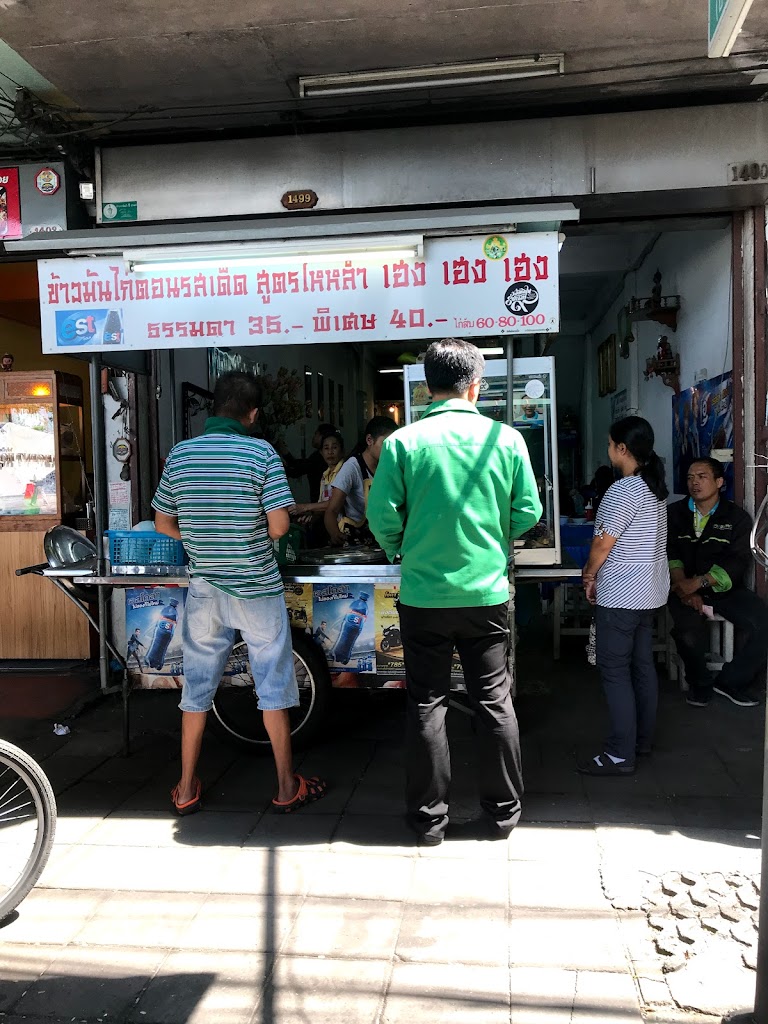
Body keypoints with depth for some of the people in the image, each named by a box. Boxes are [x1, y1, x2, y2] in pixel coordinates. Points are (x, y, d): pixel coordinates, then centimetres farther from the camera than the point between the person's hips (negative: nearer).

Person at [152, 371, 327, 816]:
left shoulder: (180, 454, 1)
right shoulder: (261, 453, -11)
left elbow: (163, 523, 7)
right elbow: (279, 526, -15)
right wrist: (254, 533, 6)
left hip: (204, 588, 4)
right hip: (256, 587, -3)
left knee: (197, 686, 15)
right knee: (274, 685, 8)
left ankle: (187, 789, 25)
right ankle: (287, 787, 19)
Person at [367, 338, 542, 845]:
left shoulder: (403, 442, -8)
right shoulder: (506, 438, -4)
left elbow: (382, 517, -8)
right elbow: (528, 512, 0)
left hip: (423, 595, -1)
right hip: (488, 593, 1)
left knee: (427, 704, 11)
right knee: (495, 702, 14)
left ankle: (429, 817, 21)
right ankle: (502, 812, 26)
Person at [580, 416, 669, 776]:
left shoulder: (624, 490, -20)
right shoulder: (654, 487, 10)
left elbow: (603, 544, -17)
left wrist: (588, 574, 0)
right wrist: (600, 574, 14)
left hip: (620, 596, -10)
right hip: (650, 592, 10)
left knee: (614, 671, -4)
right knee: (642, 665, 16)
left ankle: (621, 754, 1)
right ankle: (642, 739, 28)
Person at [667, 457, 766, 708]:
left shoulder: (737, 517, 5)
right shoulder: (674, 513, 8)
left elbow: (738, 562, -7)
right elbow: (668, 554, -3)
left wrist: (699, 582, -21)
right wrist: (683, 586, -21)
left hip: (725, 589, 2)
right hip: (686, 589, -1)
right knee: (689, 632, -31)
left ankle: (730, 682, 2)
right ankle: (699, 684, 0)